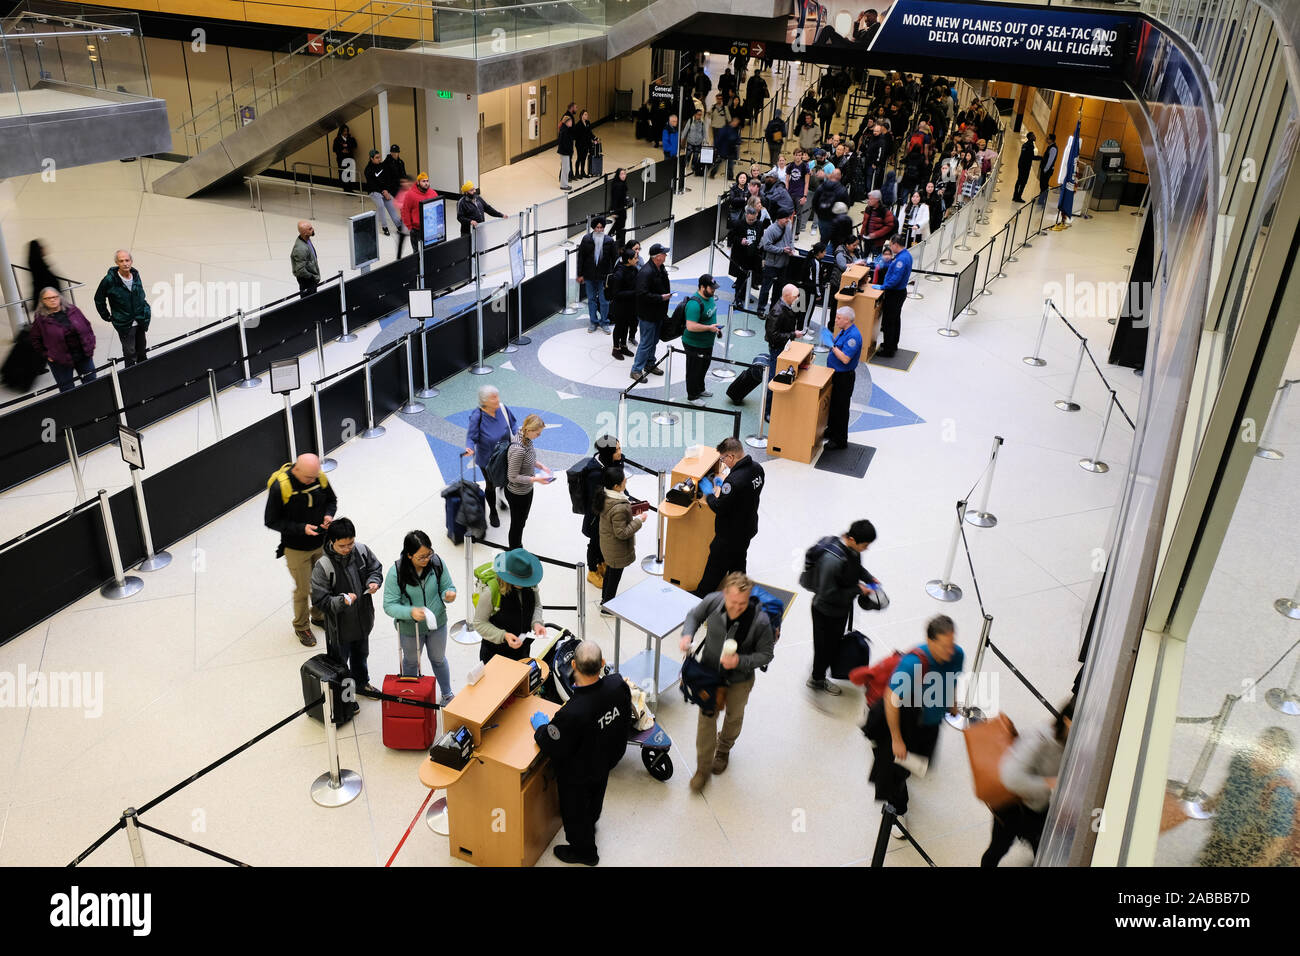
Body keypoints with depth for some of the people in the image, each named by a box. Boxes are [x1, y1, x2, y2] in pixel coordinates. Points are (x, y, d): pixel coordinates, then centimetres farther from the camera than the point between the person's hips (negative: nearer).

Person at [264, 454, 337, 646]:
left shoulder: (320, 478, -11)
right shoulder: (280, 487, -24)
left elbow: (331, 499, 9)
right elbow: (271, 521, -16)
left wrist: (328, 515, -14)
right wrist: (301, 529, -25)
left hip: (321, 543, 4)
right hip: (296, 549, -4)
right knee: (303, 590, 8)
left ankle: (319, 616, 44)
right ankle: (301, 627, 32)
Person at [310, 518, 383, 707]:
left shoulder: (361, 550, -14)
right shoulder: (322, 566, -29)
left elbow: (375, 567, 5)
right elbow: (319, 600, -25)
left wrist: (373, 581, -15)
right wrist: (342, 601, -40)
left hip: (362, 619, 5)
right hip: (339, 625, -5)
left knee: (361, 654, 30)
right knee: (340, 662, 18)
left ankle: (361, 683, 55)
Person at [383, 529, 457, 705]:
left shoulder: (437, 563, -20)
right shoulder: (396, 572, -27)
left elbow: (448, 586, -6)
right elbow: (389, 606, -23)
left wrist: (448, 594, -31)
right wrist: (411, 612, -42)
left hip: (437, 624, 2)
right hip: (409, 629, -1)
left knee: (439, 659, 26)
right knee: (411, 662, 25)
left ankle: (447, 693, 50)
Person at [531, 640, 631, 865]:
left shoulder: (572, 713, -45)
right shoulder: (618, 684, -29)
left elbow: (552, 747, -27)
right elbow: (626, 720, -7)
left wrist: (540, 726, -8)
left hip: (578, 774, -6)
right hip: (607, 760, 6)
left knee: (575, 810, 25)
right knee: (596, 796, 36)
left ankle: (584, 851, 50)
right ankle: (591, 822, 67)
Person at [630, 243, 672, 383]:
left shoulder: (661, 269, 6)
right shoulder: (646, 272, -25)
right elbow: (643, 294, -30)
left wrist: (667, 294, 13)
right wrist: (661, 298, -24)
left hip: (658, 313, 9)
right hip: (647, 315, -9)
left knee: (654, 340, 20)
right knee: (646, 342, -4)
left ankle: (650, 364, 35)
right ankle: (636, 370, 5)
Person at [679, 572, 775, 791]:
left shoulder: (760, 621, -34)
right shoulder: (713, 601, -27)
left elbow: (765, 655, -19)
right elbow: (694, 615, -4)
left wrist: (740, 661, -35)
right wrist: (687, 635, -22)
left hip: (739, 679, 0)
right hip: (709, 672, 1)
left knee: (734, 717, 27)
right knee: (706, 718, 14)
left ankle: (724, 749, 59)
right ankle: (703, 767, 36)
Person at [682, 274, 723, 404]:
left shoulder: (709, 297, 2)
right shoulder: (695, 304, -30)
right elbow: (691, 326, -34)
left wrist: (716, 328, 9)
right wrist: (709, 328, -27)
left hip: (707, 343, 10)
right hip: (695, 345, -10)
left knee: (704, 367, 26)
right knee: (694, 370, 7)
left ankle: (700, 389, 47)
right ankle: (692, 396, 24)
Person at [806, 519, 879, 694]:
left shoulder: (852, 548, -13)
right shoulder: (832, 560, -40)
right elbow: (828, 594, -33)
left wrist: (868, 578, -5)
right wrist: (857, 590, -25)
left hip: (843, 607, 8)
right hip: (826, 612, -8)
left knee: (836, 640, 28)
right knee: (825, 645, 15)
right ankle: (817, 679, 42)